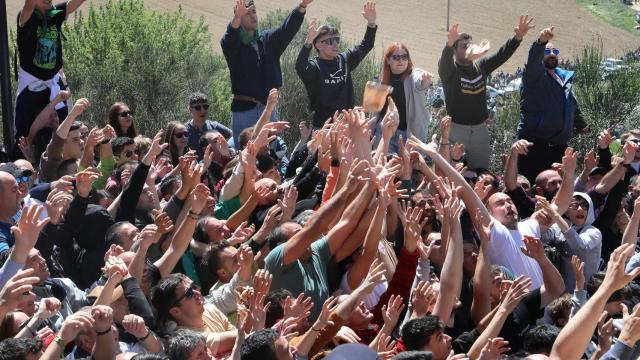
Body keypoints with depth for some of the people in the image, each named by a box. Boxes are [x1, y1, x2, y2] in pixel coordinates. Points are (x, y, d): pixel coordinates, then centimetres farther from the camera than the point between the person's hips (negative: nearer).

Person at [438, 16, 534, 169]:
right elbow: (444, 60, -26)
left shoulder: (481, 66, 10)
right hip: (456, 128, -5)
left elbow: (501, 54, 3)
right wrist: (450, 43, -48)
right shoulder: (449, 70, -5)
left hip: (480, 128, 5)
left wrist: (518, 38, -13)